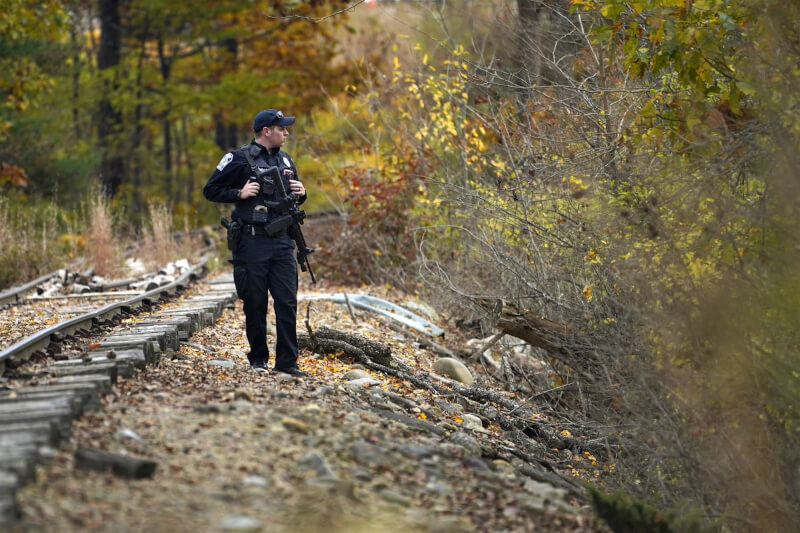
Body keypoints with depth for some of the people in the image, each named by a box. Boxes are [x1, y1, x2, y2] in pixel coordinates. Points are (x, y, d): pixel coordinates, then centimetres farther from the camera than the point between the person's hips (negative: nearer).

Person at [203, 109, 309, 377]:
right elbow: (210, 190, -1)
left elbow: (293, 195, 27)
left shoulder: (285, 160, 14)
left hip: (282, 242, 5)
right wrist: (240, 193, -14)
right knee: (255, 304, 3)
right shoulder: (240, 158, -3)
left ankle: (287, 362, 2)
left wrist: (300, 193, 4)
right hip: (252, 242, -5)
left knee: (287, 302, -1)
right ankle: (258, 359, 15)